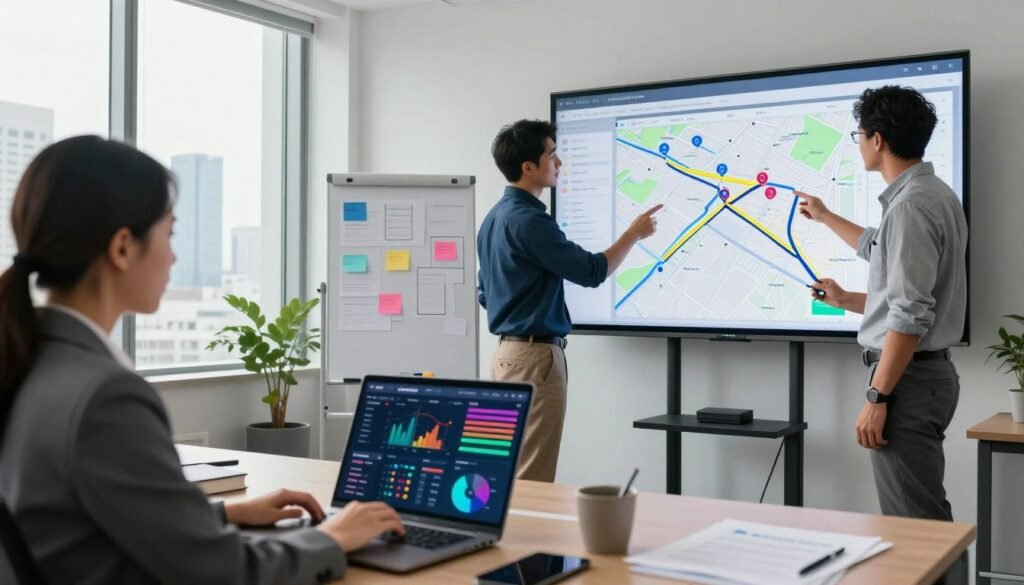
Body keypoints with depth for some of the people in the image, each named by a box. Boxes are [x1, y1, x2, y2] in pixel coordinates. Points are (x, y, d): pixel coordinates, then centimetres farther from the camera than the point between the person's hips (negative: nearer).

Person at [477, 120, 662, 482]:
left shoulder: (494, 218, 12)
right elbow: (592, 271, -14)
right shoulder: (528, 220, -18)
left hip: (508, 351, 10)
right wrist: (634, 233, -1)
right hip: (535, 356, -10)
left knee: (511, 474, 14)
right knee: (531, 481, -4)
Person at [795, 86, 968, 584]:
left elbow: (911, 316, -24)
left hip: (908, 379, -11)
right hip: (927, 373, 11)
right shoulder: (933, 194, 14)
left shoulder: (910, 205, -19)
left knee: (913, 522, -6)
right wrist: (825, 218, 45)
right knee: (927, 515, 17)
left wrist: (877, 397, -20)